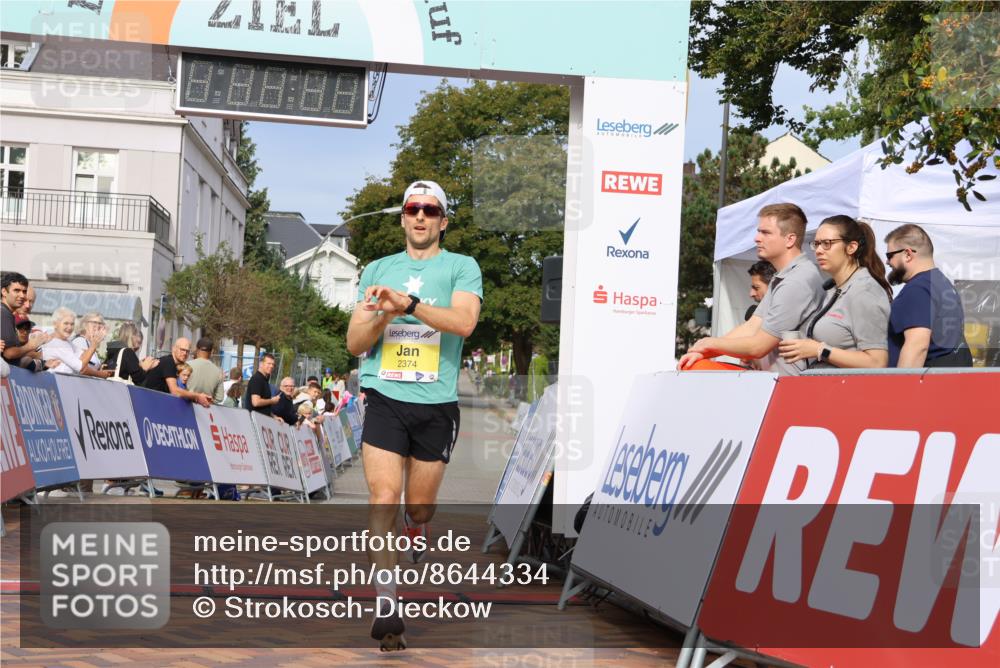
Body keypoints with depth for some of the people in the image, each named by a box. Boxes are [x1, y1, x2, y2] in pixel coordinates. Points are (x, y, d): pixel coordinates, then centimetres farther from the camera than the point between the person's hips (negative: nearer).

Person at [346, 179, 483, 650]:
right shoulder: (377, 271, 13)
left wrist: (408, 303, -29)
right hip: (385, 398, 1)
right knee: (383, 498, -14)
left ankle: (416, 539, 45)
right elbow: (355, 343, 10)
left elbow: (464, 321, -16)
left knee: (420, 505, 9)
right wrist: (384, 317, -11)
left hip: (436, 404, -1)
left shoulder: (461, 267, 4)